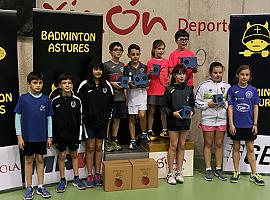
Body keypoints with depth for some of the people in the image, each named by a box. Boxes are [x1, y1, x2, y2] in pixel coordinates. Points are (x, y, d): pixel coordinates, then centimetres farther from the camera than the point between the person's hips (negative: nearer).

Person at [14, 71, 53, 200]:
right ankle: (29, 187, 21)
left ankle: (41, 187, 22)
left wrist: (49, 136, 3)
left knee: (40, 160, 11)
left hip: (41, 136, 2)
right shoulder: (23, 98, -6)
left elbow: (49, 119, 4)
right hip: (27, 136, -1)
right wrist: (19, 136, -6)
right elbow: (18, 117, -3)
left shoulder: (46, 99, -1)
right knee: (28, 160, 9)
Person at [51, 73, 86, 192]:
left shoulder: (76, 100, -1)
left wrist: (79, 135, 0)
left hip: (73, 133, 1)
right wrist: (54, 136, -3)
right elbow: (52, 119, -1)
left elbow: (79, 119, 2)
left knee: (74, 155, 12)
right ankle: (62, 180, 20)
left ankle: (76, 179, 23)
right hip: (60, 134, -1)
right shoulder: (55, 101, -4)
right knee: (62, 156, 7)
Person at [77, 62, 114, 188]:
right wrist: (84, 116, -9)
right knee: (90, 147, 1)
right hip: (89, 121, -3)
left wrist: (107, 115, 2)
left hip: (102, 121, 3)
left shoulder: (107, 85, 5)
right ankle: (90, 175, 10)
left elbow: (111, 102, 11)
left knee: (99, 147, 9)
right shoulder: (84, 85, -4)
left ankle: (97, 174, 18)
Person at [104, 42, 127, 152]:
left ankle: (114, 140, 23)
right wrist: (112, 84, -17)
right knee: (108, 119, -2)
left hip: (121, 96, 6)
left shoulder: (122, 65, 14)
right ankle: (106, 141, 8)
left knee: (118, 119, 11)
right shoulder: (106, 65, -4)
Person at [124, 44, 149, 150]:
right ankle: (133, 140, 15)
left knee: (142, 115, -14)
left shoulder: (144, 67, 7)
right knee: (131, 117, 5)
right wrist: (129, 84, -16)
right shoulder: (126, 68, 3)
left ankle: (144, 133, 12)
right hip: (131, 93, 0)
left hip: (142, 92, 0)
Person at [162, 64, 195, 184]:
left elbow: (192, 104, 14)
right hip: (173, 121, -3)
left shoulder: (189, 89, 7)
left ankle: (179, 171, 19)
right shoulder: (170, 89, -4)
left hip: (186, 121, 4)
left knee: (182, 146, 9)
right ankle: (170, 173, 10)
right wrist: (173, 113, -18)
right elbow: (164, 106, -4)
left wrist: (191, 111, -5)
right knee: (173, 145, 0)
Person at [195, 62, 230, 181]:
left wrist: (225, 104, -9)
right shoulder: (204, 85, -1)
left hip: (222, 119, 2)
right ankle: (208, 169, 16)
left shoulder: (227, 86, 6)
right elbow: (197, 102, -1)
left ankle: (218, 169, 21)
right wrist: (208, 104, -13)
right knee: (208, 144, 7)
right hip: (207, 119, -2)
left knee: (219, 144, 10)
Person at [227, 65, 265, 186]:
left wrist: (255, 124, -1)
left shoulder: (253, 90, 2)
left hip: (249, 125, 1)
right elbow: (230, 107, -3)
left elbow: (256, 107, 4)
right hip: (236, 125, -1)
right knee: (236, 148, 10)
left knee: (250, 149, 8)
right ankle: (236, 172, 21)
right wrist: (231, 124, -8)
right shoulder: (232, 90, -2)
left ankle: (254, 174, 16)